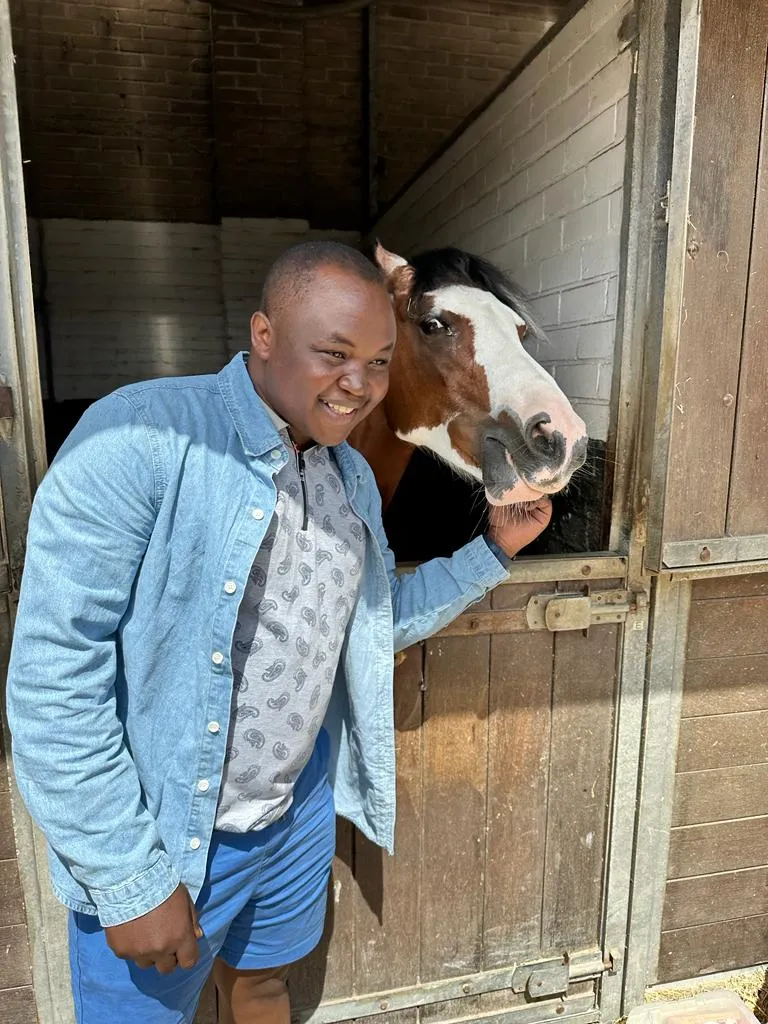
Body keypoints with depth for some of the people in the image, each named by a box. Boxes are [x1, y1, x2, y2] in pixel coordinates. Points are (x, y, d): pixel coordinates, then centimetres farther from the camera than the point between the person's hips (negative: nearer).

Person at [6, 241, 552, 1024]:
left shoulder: (353, 476, 1)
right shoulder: (141, 440, -23)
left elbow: (377, 621, 10)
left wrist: (494, 550, 2)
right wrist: (128, 881, -17)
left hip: (303, 808, 6)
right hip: (157, 842, -5)